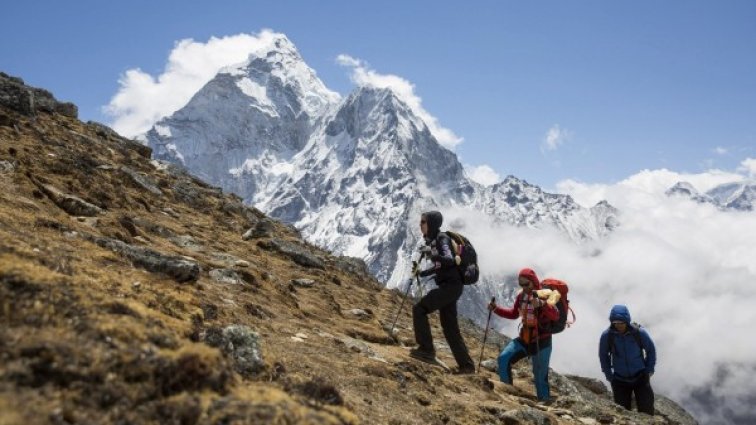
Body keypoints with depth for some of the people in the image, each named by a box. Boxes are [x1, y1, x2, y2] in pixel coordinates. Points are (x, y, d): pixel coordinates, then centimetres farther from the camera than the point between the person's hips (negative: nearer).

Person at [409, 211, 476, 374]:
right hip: (449, 286, 10)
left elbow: (449, 260, -27)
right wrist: (421, 273, 19)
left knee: (419, 309, -10)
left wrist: (433, 255, -39)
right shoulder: (433, 240, 16)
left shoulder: (442, 238, -11)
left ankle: (427, 350, -6)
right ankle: (466, 365, 14)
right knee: (450, 327, 11)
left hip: (451, 285, -10)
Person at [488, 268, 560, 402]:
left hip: (541, 342, -5)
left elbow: (556, 316, -30)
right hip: (524, 339, 5)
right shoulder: (521, 296, 3)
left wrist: (542, 304, -48)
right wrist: (496, 309, 4)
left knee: (540, 377, -2)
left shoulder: (545, 295, -14)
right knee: (504, 358, -10)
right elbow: (514, 314, 18)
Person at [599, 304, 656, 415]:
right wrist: (609, 375, 2)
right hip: (620, 380, 1)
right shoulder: (607, 336, -14)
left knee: (646, 412, 0)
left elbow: (651, 350, 3)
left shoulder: (639, 332, -15)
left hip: (640, 377, -1)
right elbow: (603, 356, 2)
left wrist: (649, 371, 2)